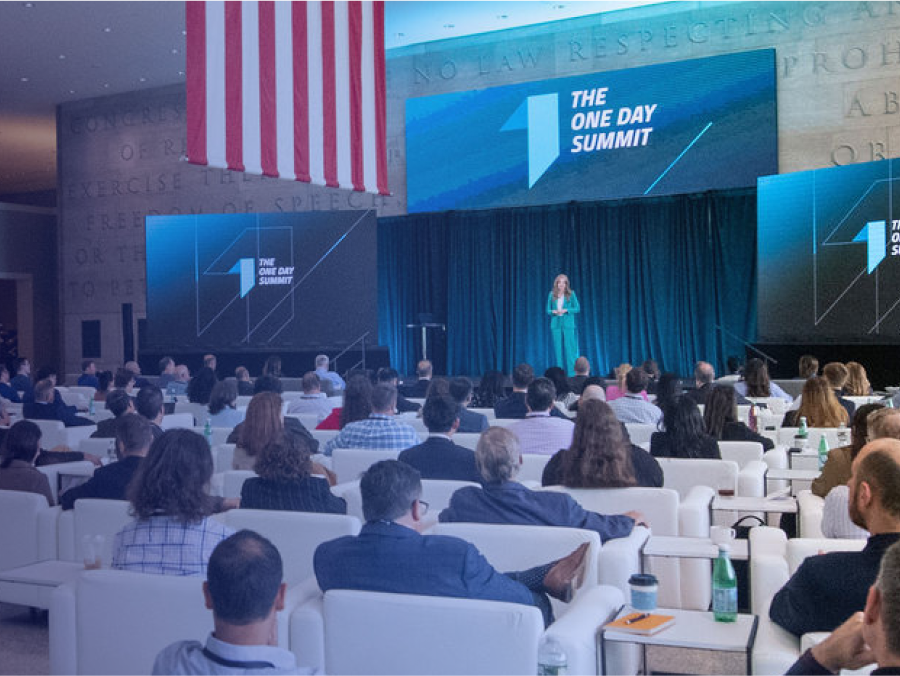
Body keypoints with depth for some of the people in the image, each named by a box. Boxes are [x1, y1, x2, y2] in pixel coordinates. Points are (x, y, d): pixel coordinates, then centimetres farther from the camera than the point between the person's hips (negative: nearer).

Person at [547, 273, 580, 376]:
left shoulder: (571, 294, 2)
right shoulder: (551, 295, 7)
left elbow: (577, 308, 2)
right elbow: (548, 310, 11)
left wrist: (566, 310, -12)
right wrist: (554, 311, -11)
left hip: (568, 325, -2)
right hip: (555, 325, 2)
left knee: (569, 349, -6)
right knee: (558, 350, 3)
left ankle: (572, 374, -2)